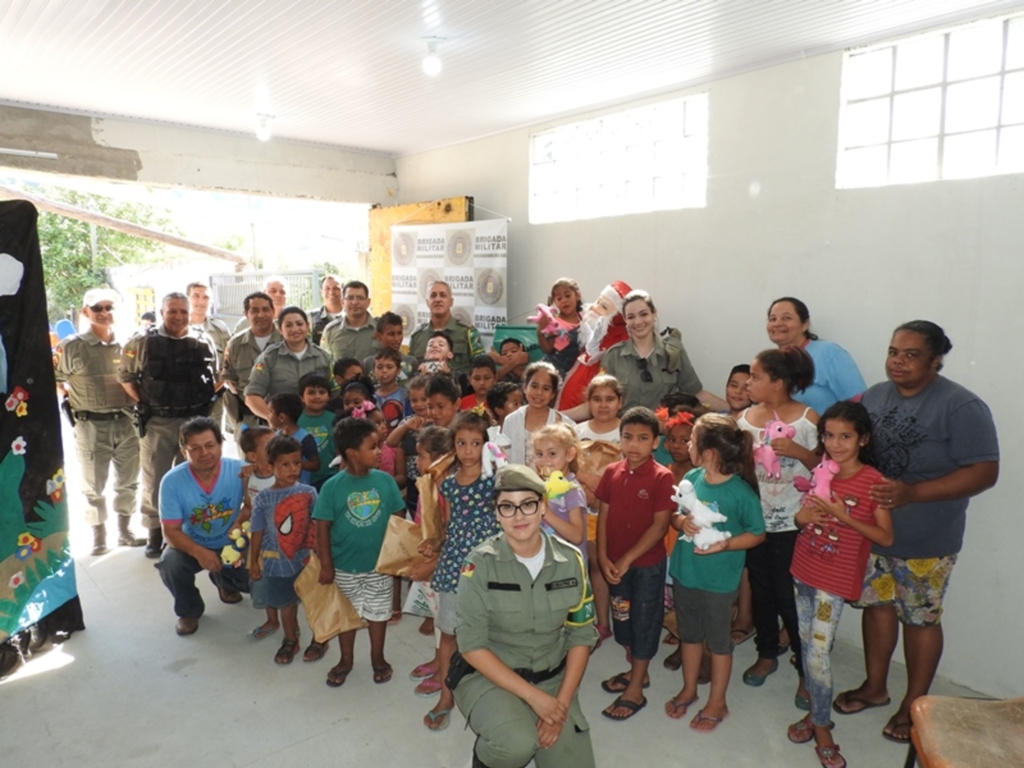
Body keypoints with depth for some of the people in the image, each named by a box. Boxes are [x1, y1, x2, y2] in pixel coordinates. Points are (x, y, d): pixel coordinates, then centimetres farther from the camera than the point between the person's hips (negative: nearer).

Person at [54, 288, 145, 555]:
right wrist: (73, 398, -2)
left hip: (127, 422, 3)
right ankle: (99, 537, 20)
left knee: (128, 482, 12)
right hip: (91, 425, -3)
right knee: (94, 486, 7)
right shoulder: (71, 346, -5)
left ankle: (124, 531, 27)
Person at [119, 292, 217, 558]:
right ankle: (155, 534, 21)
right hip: (156, 423, -1)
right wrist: (144, 402, -3)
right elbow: (125, 375, 5)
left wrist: (202, 403, 0)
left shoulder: (204, 342, 3)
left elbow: (215, 378, 12)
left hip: (194, 421, 1)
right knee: (154, 480, 8)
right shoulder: (142, 342, -2)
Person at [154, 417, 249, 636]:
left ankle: (225, 582, 22)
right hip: (191, 545, 0)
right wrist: (199, 552, -37)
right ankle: (189, 611, 3)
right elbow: (171, 531, -19)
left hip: (231, 544, 1)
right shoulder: (172, 481, -21)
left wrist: (243, 516, -40)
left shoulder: (238, 470, -22)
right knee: (169, 565, -29)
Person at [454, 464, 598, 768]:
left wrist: (562, 703, -8)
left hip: (554, 679, 4)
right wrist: (533, 696, -19)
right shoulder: (480, 564, -16)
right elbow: (472, 646, -15)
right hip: (490, 677, -3)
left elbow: (581, 634, 1)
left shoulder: (570, 560, -6)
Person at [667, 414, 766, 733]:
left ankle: (717, 703, 36)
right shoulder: (692, 478, -7)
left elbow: (757, 534, -10)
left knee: (718, 641, 16)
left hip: (718, 581, -5)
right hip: (684, 572, 5)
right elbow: (675, 515, 5)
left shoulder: (741, 492, -22)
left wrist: (725, 545, -25)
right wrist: (682, 522, -17)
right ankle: (689, 689, 45)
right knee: (689, 634, 23)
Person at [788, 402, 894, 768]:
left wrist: (843, 516, -23)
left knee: (818, 652, -4)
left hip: (835, 579, -5)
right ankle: (816, 711, 32)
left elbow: (886, 537, -11)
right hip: (802, 570, 6)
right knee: (807, 645, 15)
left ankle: (821, 725, 15)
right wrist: (801, 516, -11)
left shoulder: (873, 482, -14)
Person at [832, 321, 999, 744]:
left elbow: (984, 471, -19)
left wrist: (913, 493, -30)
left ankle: (914, 705, 30)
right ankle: (875, 687, 37)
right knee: (877, 605, 18)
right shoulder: (874, 396, 2)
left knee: (920, 619, 11)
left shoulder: (962, 407, -17)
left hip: (925, 540, -5)